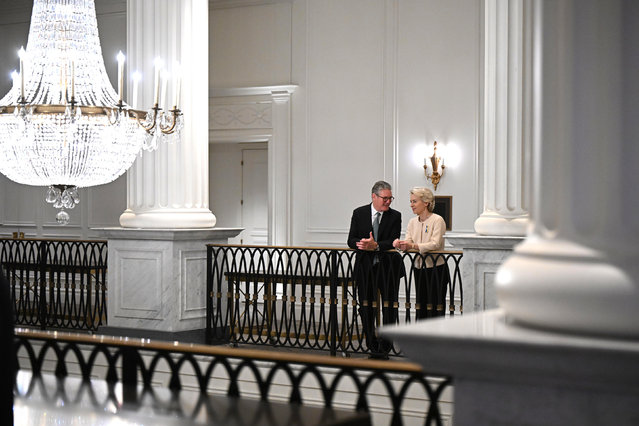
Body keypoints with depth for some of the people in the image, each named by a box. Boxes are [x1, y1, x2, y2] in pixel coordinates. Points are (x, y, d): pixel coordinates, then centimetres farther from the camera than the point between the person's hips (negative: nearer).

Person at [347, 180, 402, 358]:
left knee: (389, 307, -2)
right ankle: (372, 346, 18)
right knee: (366, 307, 7)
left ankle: (385, 346, 7)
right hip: (365, 268, 1)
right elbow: (351, 241, 2)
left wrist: (376, 245, -24)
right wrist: (363, 244, -20)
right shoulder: (359, 213, 4)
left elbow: (393, 242, -8)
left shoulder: (395, 216, 1)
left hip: (388, 268, -1)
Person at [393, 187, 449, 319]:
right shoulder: (412, 222, 12)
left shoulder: (437, 220, -9)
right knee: (420, 307, 6)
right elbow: (408, 242, 4)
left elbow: (435, 244, -21)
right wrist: (400, 244, -20)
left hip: (436, 269, -6)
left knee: (435, 307, -7)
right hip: (419, 268, 6)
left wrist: (413, 246, -32)